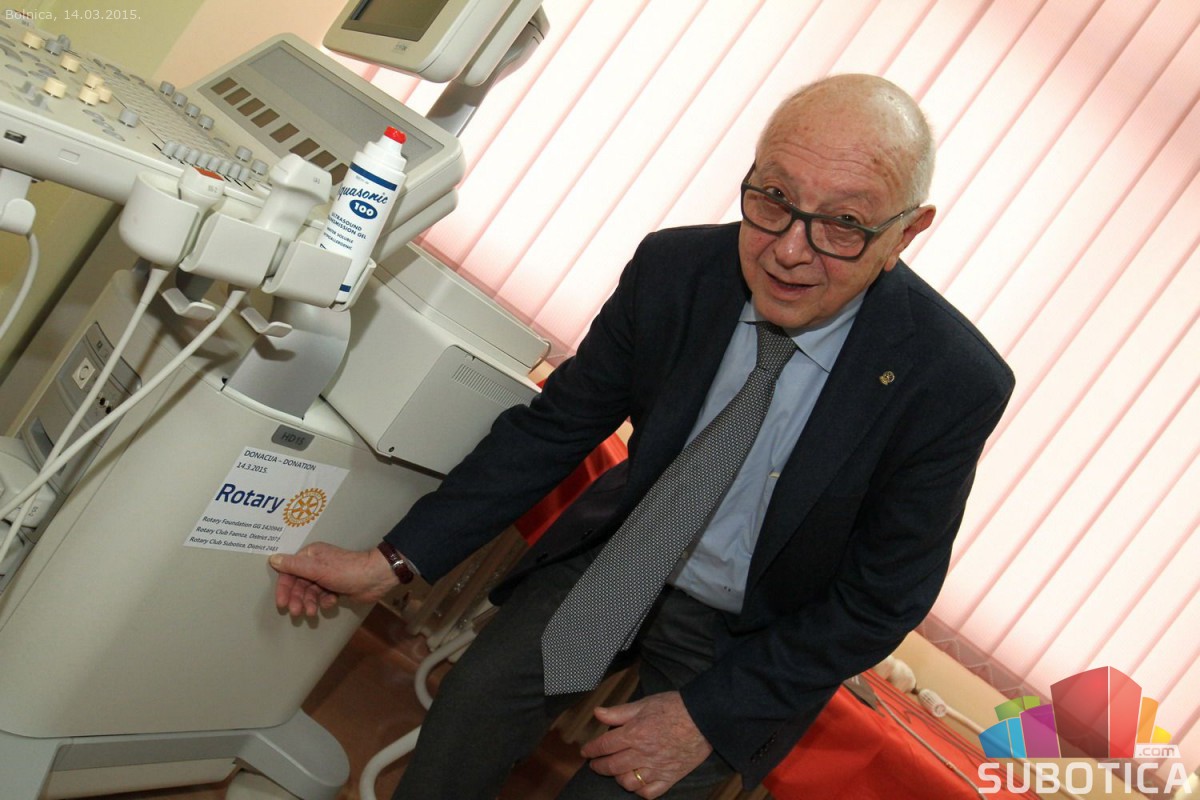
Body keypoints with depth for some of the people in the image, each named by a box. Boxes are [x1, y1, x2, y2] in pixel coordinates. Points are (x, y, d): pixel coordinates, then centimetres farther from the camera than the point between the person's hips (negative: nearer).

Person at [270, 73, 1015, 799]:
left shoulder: (952, 383, -24)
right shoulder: (672, 268, -17)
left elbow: (880, 600, -14)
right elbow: (556, 425, -6)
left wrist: (707, 715, -17)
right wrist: (394, 560, -11)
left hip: (749, 633, -2)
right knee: (474, 702, -17)